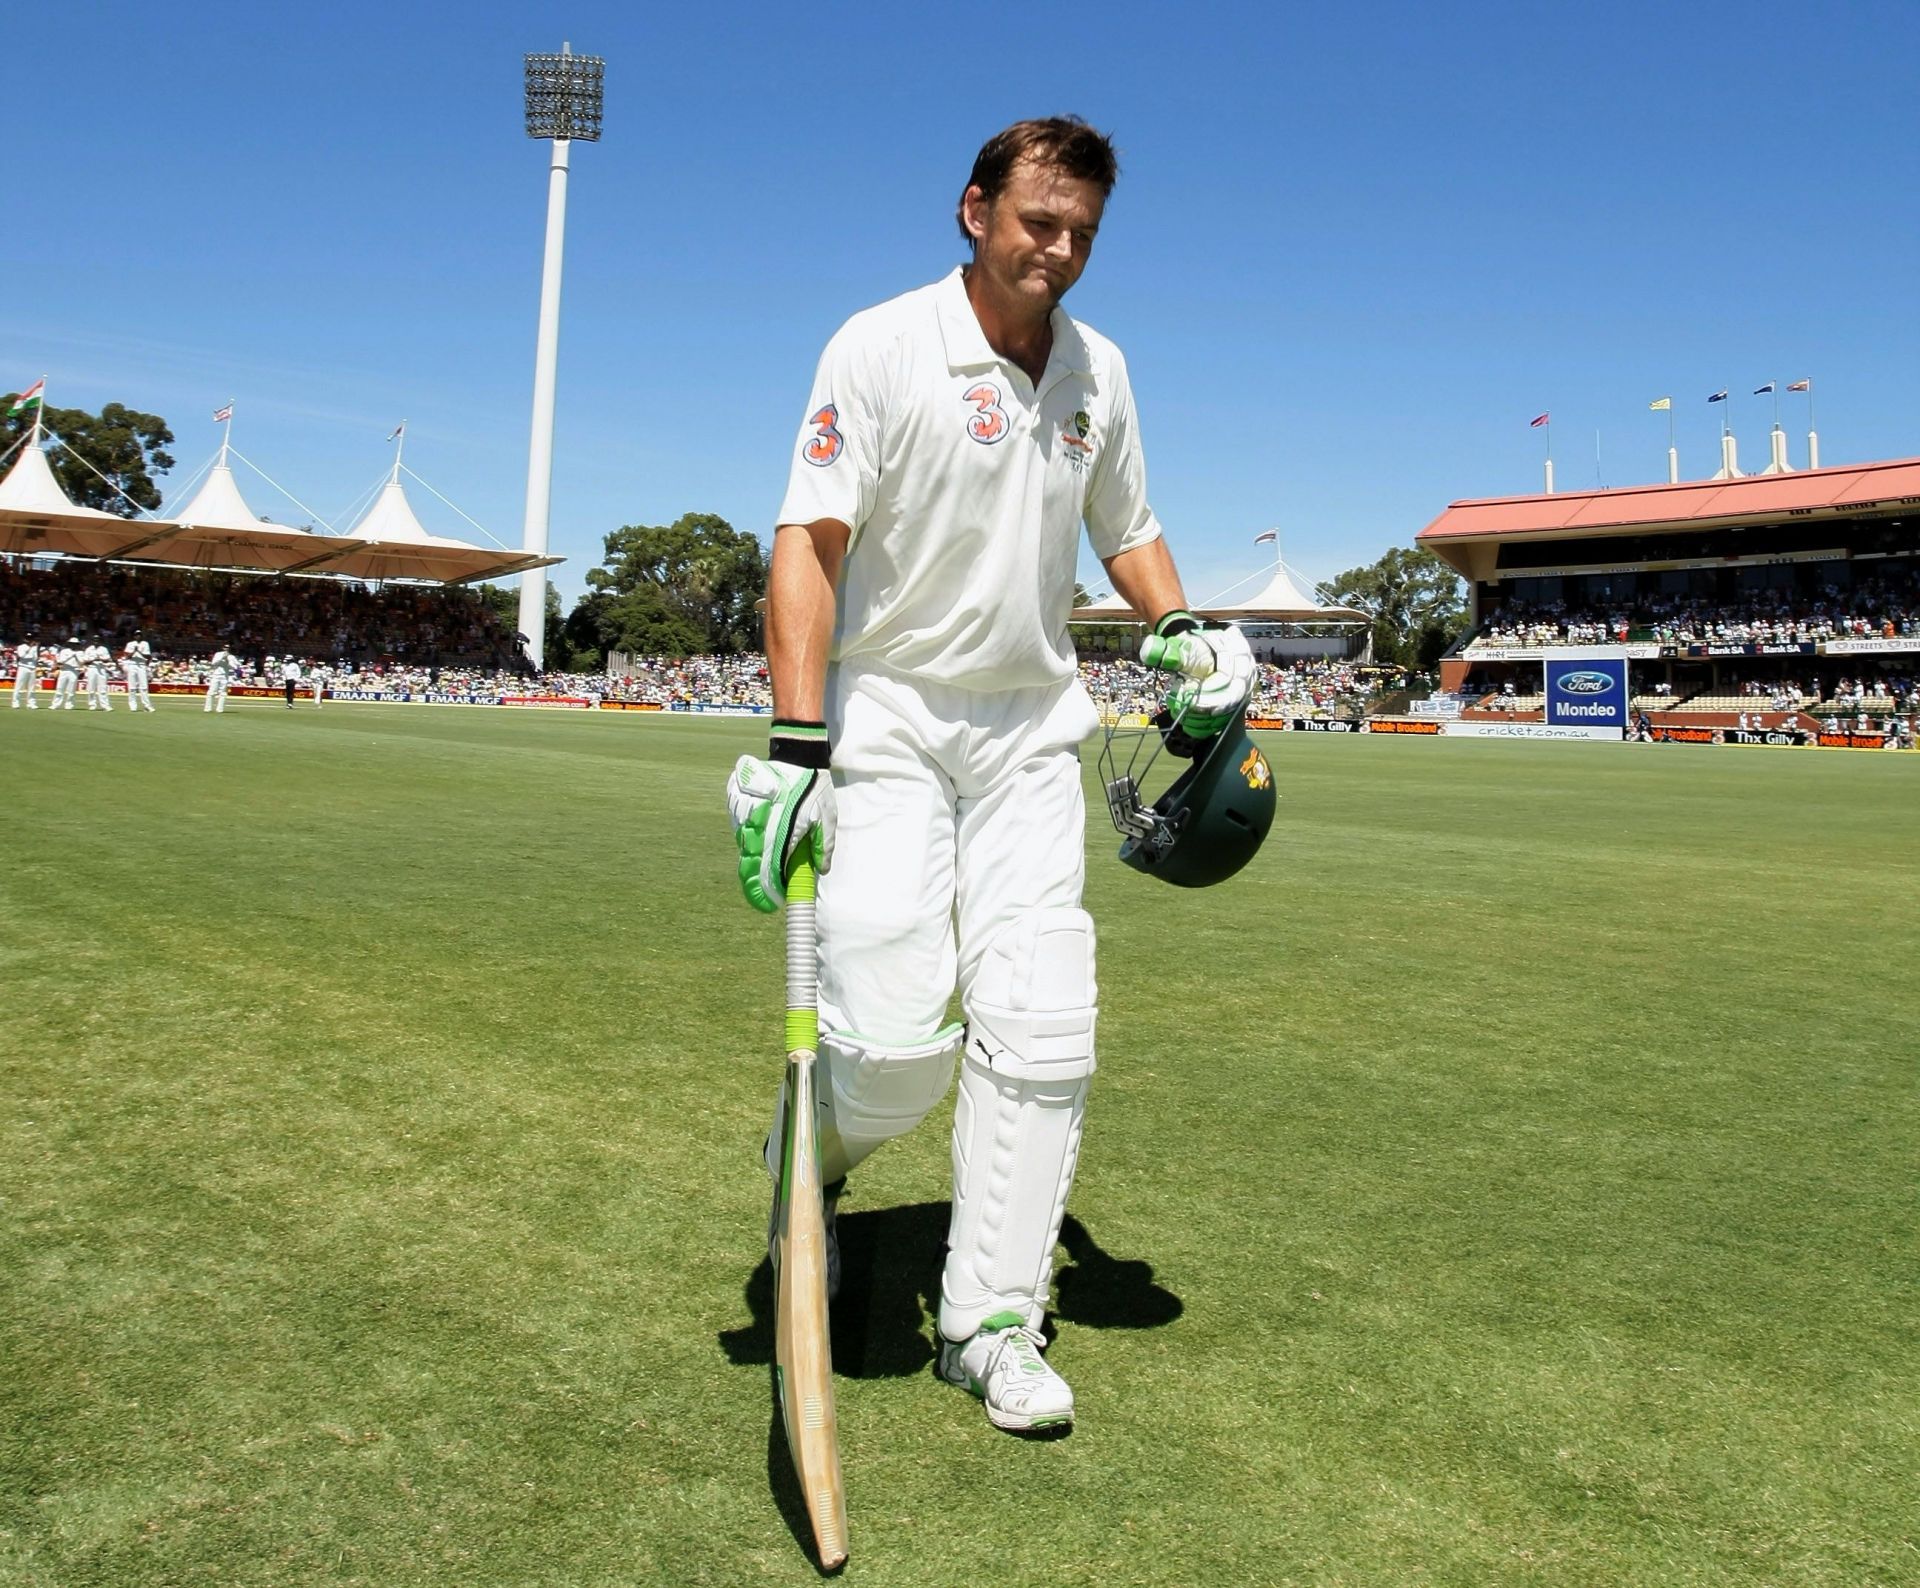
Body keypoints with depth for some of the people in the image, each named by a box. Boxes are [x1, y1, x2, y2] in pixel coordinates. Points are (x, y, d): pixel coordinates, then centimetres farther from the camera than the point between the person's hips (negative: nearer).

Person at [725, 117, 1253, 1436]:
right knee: (898, 1040, -13)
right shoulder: (883, 347, -9)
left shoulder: (1099, 370, 9)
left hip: (1033, 730, 5)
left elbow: (1125, 526, 22)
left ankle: (993, 1319, 13)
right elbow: (809, 542, -16)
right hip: (886, 719, -5)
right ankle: (808, 1162, 23)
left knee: (1042, 1030, -2)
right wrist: (795, 744, -26)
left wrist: (1181, 627, 2)